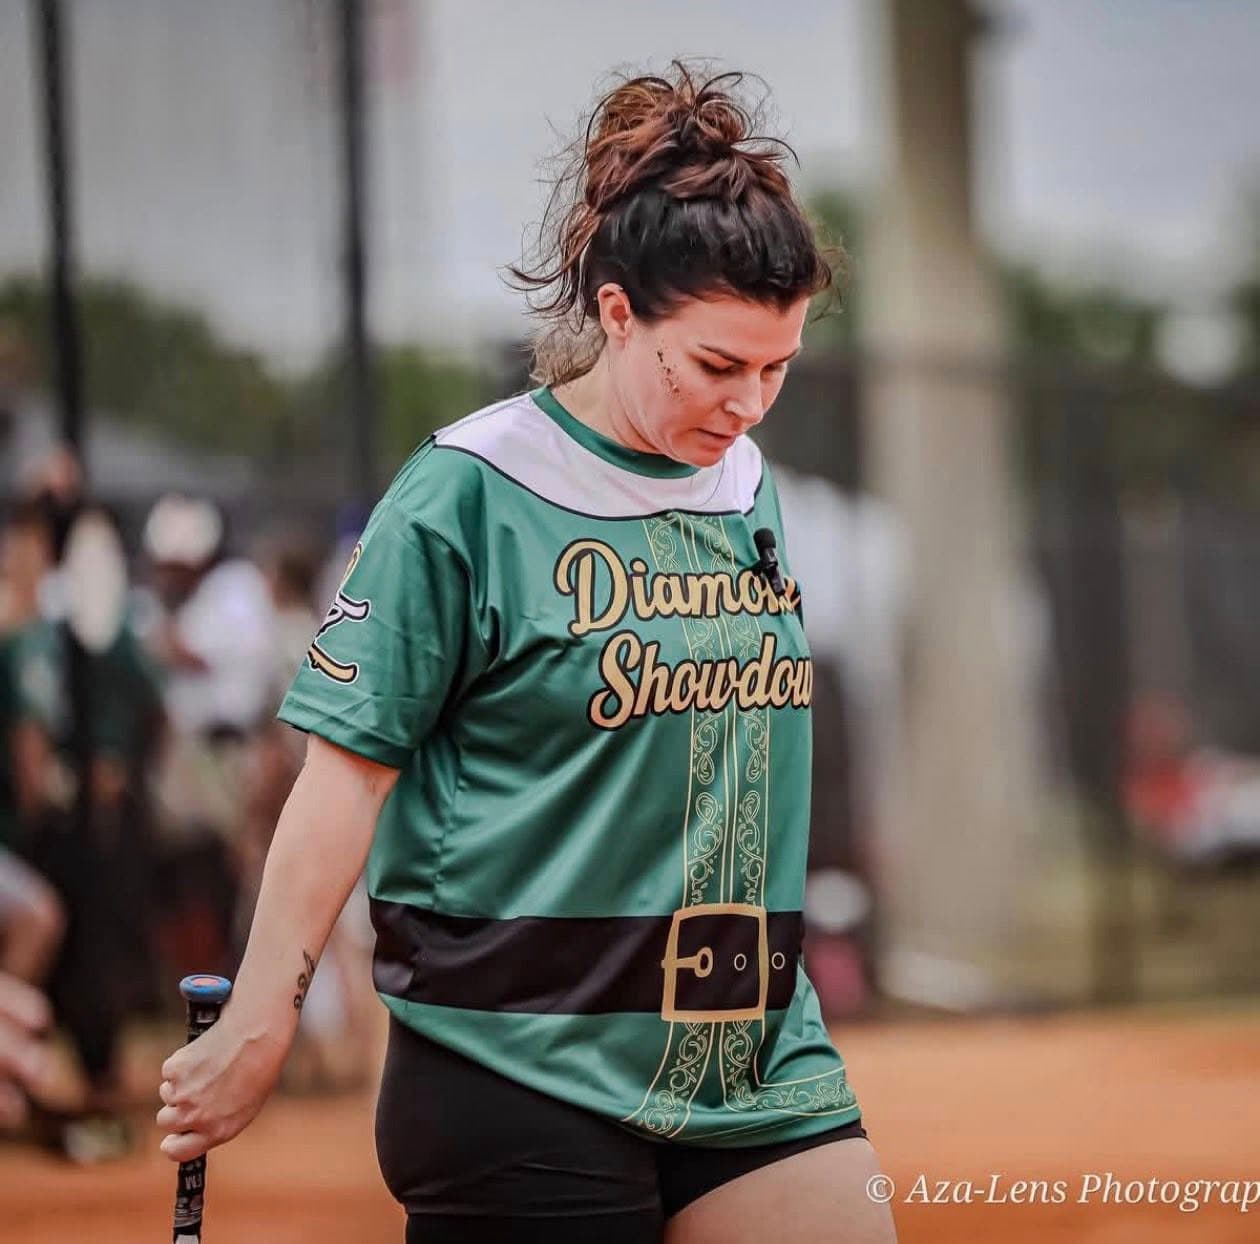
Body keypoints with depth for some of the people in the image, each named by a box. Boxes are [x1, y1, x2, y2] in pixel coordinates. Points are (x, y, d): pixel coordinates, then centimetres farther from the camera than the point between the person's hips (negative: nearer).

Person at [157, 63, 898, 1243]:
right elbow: (347, 770, -8)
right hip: (527, 1070, -6)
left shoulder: (744, 487, 9)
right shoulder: (467, 493, -9)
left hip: (761, 1061, 6)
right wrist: (258, 1025, -10)